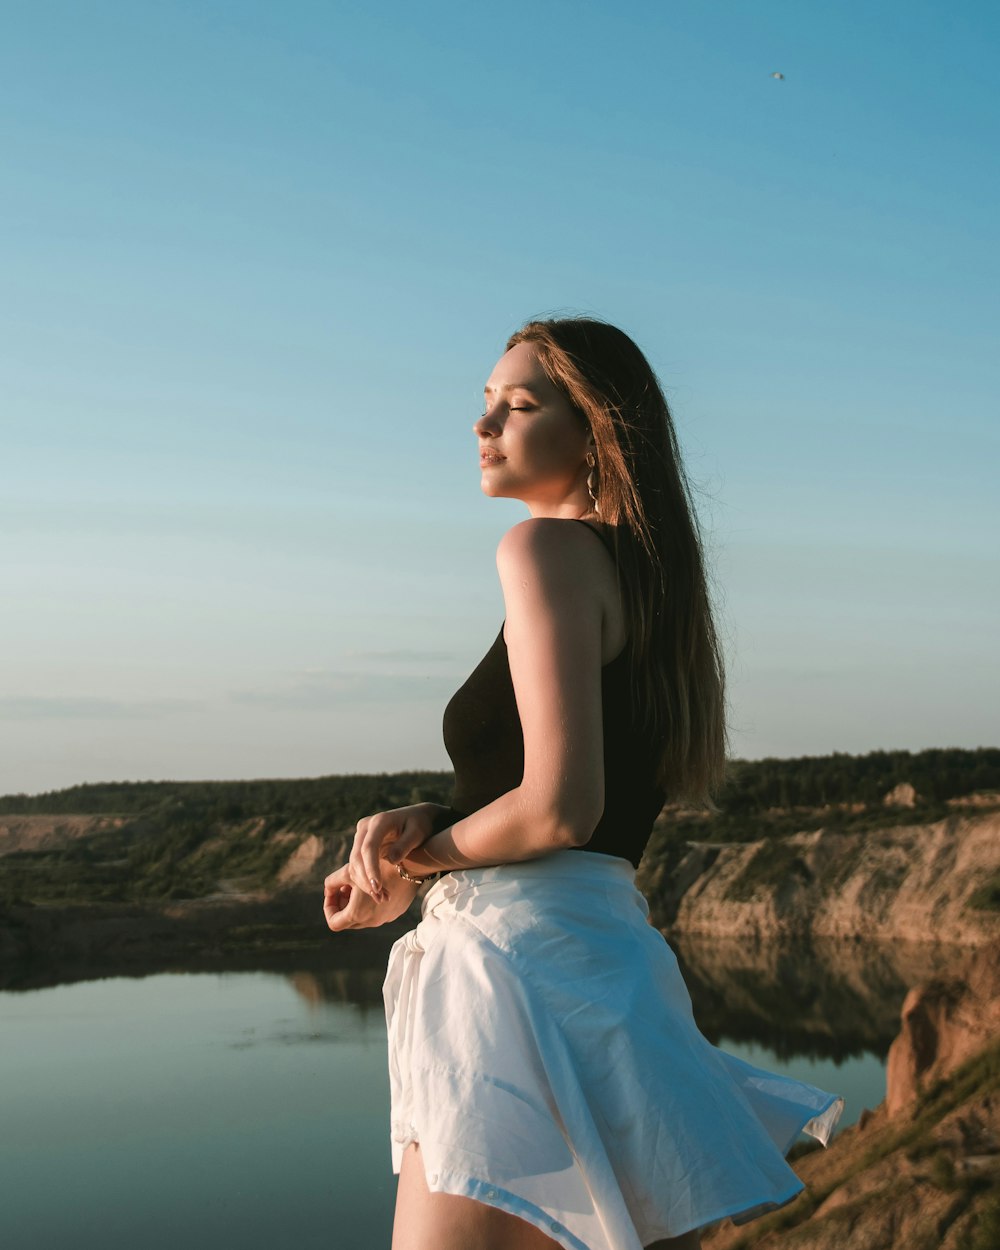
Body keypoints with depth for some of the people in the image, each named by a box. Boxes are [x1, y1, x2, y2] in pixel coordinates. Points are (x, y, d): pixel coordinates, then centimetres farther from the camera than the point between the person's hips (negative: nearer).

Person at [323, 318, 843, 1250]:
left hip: (526, 952, -10)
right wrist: (419, 824, 4)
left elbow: (559, 809, -17)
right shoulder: (647, 571, 20)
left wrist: (411, 865, -1)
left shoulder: (548, 547, -7)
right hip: (613, 953, 10)